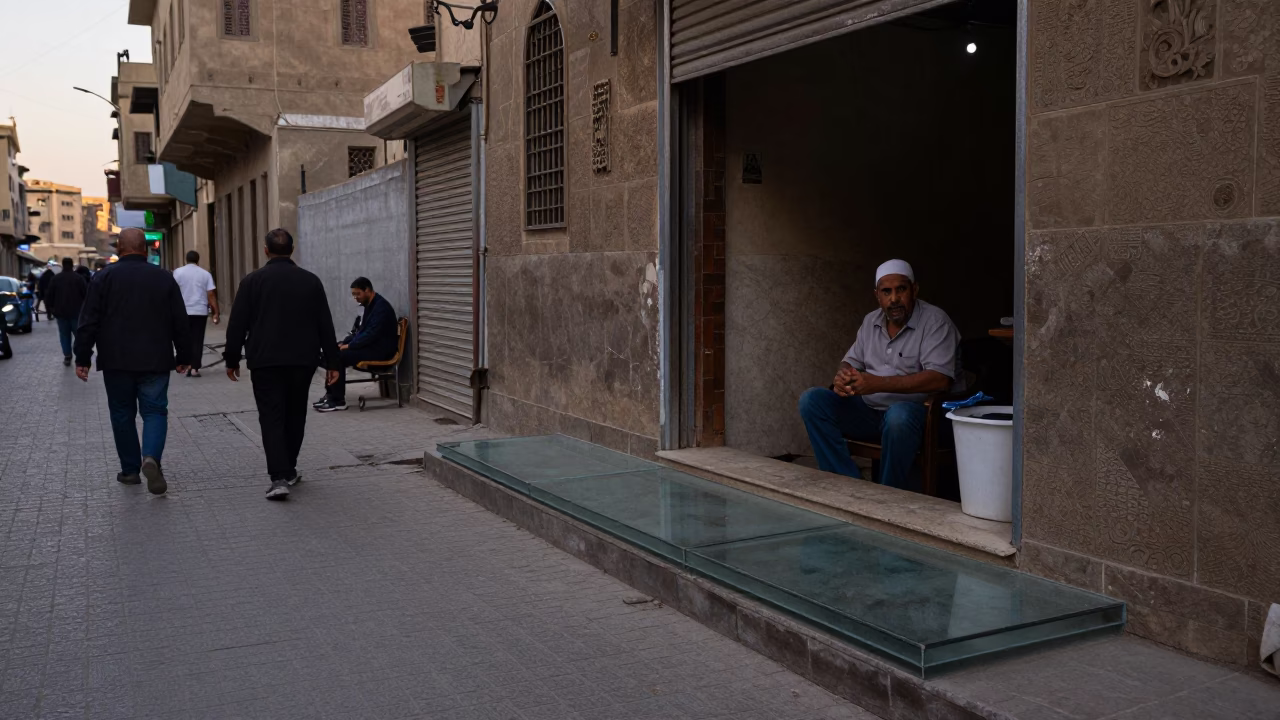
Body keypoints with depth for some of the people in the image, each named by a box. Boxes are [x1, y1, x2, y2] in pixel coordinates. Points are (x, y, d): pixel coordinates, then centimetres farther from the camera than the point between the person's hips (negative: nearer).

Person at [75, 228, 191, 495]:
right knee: (155, 411, 4)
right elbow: (180, 323, 5)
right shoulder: (164, 278, 3)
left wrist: (82, 358, 0)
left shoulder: (104, 278, -1)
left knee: (122, 414, 11)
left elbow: (89, 322, -4)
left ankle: (130, 470, 17)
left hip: (116, 362, 0)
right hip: (155, 362, 0)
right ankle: (151, 457, -20)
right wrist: (182, 357, 12)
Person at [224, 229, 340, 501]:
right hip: (303, 361, 2)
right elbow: (325, 326, 5)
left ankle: (279, 477, -14)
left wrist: (232, 359, 8)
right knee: (295, 416, 16)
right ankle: (288, 470, 25)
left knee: (272, 418, -2)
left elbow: (237, 325, -1)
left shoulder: (252, 281, -2)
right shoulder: (311, 281, 4)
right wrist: (332, 362, 8)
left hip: (265, 362, -2)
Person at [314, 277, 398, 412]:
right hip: (370, 345, 10)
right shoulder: (369, 305, 14)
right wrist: (344, 343, 5)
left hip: (380, 350, -10)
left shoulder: (381, 307, -17)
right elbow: (360, 330, 21)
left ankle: (338, 401, -14)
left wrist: (349, 346, -18)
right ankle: (330, 394, 2)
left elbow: (371, 334, -24)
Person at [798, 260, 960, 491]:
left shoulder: (935, 321, -8)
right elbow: (851, 361, 18)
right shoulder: (871, 321, 13)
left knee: (899, 416, -41)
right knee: (812, 400, -14)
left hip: (912, 409, -6)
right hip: (867, 412, 6)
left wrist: (878, 384, -28)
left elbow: (940, 379, -21)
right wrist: (842, 378, -10)